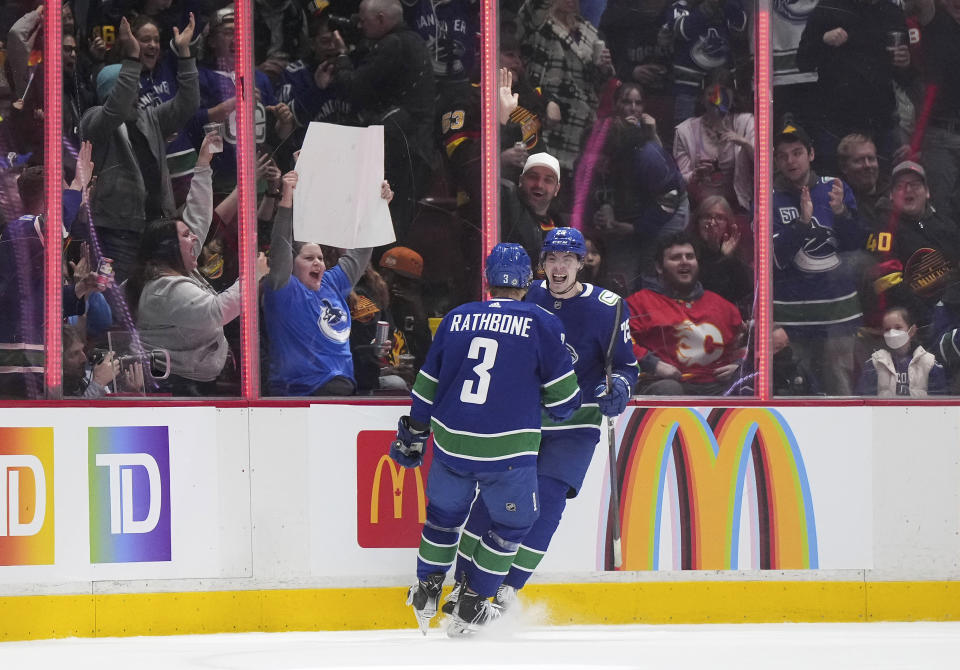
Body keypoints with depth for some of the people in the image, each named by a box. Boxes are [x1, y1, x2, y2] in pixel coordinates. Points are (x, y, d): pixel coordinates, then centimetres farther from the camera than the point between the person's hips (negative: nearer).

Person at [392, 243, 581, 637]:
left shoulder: (456, 319, 9)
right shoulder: (540, 324, -2)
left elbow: (426, 386, 14)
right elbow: (563, 399, -1)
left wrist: (412, 435, 25)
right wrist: (563, 409, 23)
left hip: (450, 443, 3)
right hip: (507, 452, -3)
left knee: (445, 513, 27)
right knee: (513, 523, 17)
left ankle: (426, 593, 30)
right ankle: (470, 608, 17)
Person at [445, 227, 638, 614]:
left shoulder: (606, 309, -10)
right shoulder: (528, 297, -2)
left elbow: (626, 365, -3)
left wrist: (618, 389, -23)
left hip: (574, 425, -3)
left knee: (547, 500, -14)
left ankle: (508, 587, -5)